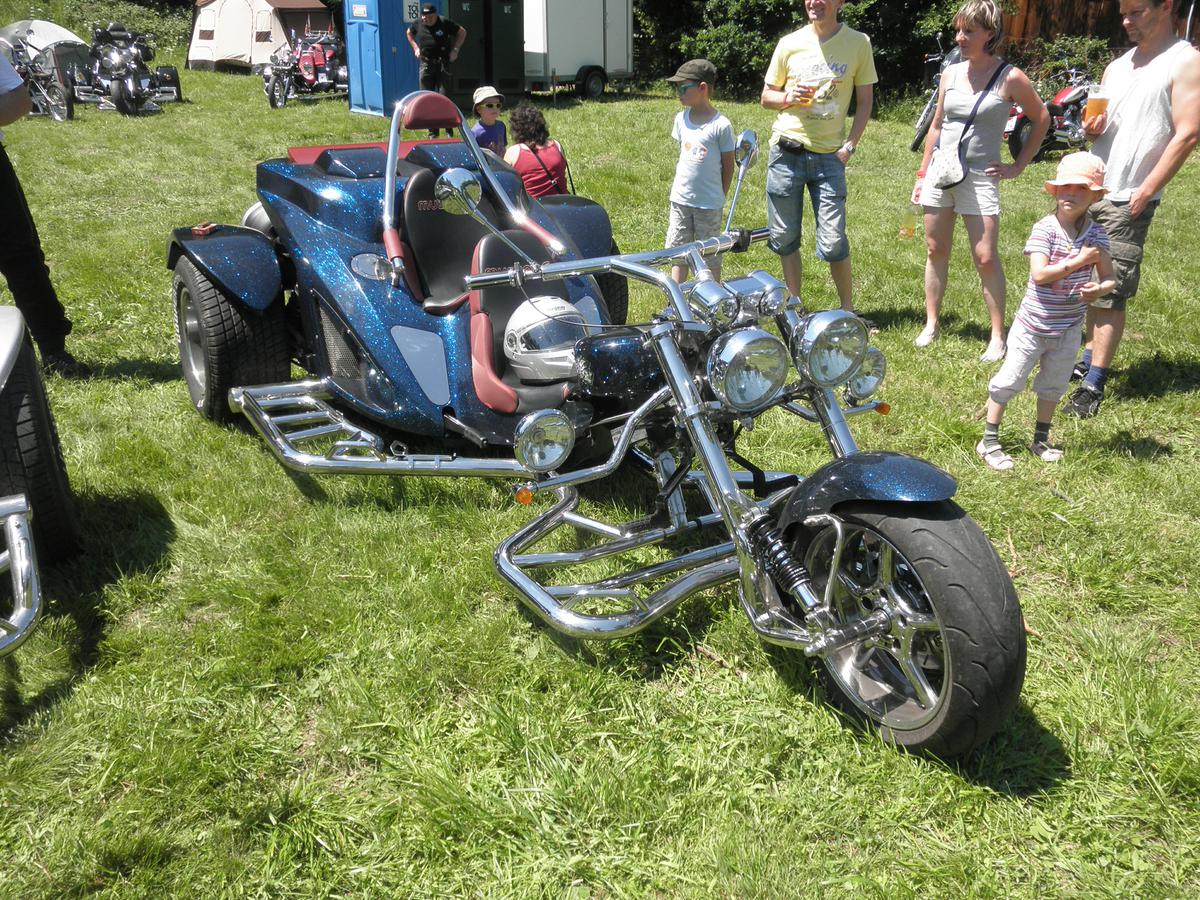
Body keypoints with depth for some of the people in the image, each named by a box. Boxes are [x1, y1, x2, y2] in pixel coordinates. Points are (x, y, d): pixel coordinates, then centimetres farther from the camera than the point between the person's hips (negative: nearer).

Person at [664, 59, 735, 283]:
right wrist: (676, 191, 11)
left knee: (710, 255, 7)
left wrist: (720, 198, 0)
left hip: (709, 205, -5)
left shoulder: (721, 125, -12)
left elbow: (728, 165, -4)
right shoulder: (681, 119, 4)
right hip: (681, 200, 5)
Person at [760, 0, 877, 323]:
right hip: (787, 152, 2)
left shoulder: (858, 43, 2)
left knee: (833, 243, -6)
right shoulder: (790, 44, 3)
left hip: (829, 155, -1)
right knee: (784, 238, 7)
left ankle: (848, 309, 12)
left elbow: (865, 101, 7)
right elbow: (766, 97, 11)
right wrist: (788, 97, -11)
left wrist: (850, 145, -4)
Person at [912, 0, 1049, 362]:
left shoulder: (1010, 78, -6)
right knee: (936, 252, 8)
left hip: (979, 178, -4)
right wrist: (922, 175, 15)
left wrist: (1018, 166, 2)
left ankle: (997, 336, 1)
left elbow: (1042, 120, 6)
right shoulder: (951, 73, 7)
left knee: (986, 259, -7)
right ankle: (931, 324, 20)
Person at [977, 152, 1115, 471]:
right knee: (1008, 382, 2)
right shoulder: (1045, 229, -16)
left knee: (1054, 385, 19)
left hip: (1068, 329, 5)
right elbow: (1039, 274, -26)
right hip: (1033, 326, -5)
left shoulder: (1097, 234, -2)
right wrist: (1078, 260, -24)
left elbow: (1109, 278, 1)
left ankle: (1041, 439, 35)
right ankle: (989, 441, 14)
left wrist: (1098, 290, -21)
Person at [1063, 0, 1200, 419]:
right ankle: (1089, 360, 23)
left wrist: (1146, 190, -16)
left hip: (1128, 201, -7)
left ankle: (1093, 385, -7)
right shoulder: (1117, 66, 17)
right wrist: (1092, 127, -2)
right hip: (1090, 193, 7)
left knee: (1110, 295, -8)